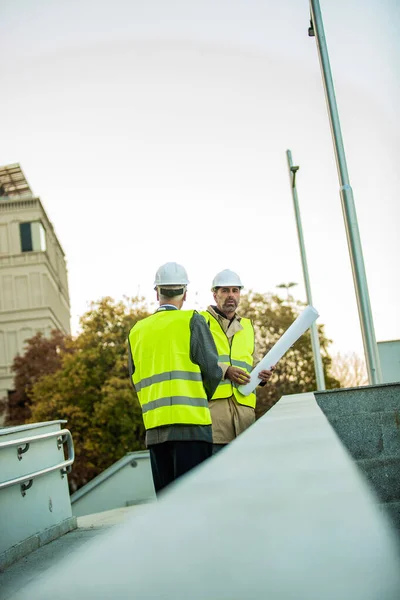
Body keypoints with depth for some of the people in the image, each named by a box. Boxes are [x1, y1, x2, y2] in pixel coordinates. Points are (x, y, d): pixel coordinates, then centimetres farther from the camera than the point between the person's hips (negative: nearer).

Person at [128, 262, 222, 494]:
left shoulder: (137, 330, 12)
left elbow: (136, 380, 16)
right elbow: (213, 370, -5)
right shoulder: (191, 320, -2)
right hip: (189, 423, -5)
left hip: (154, 426, 5)